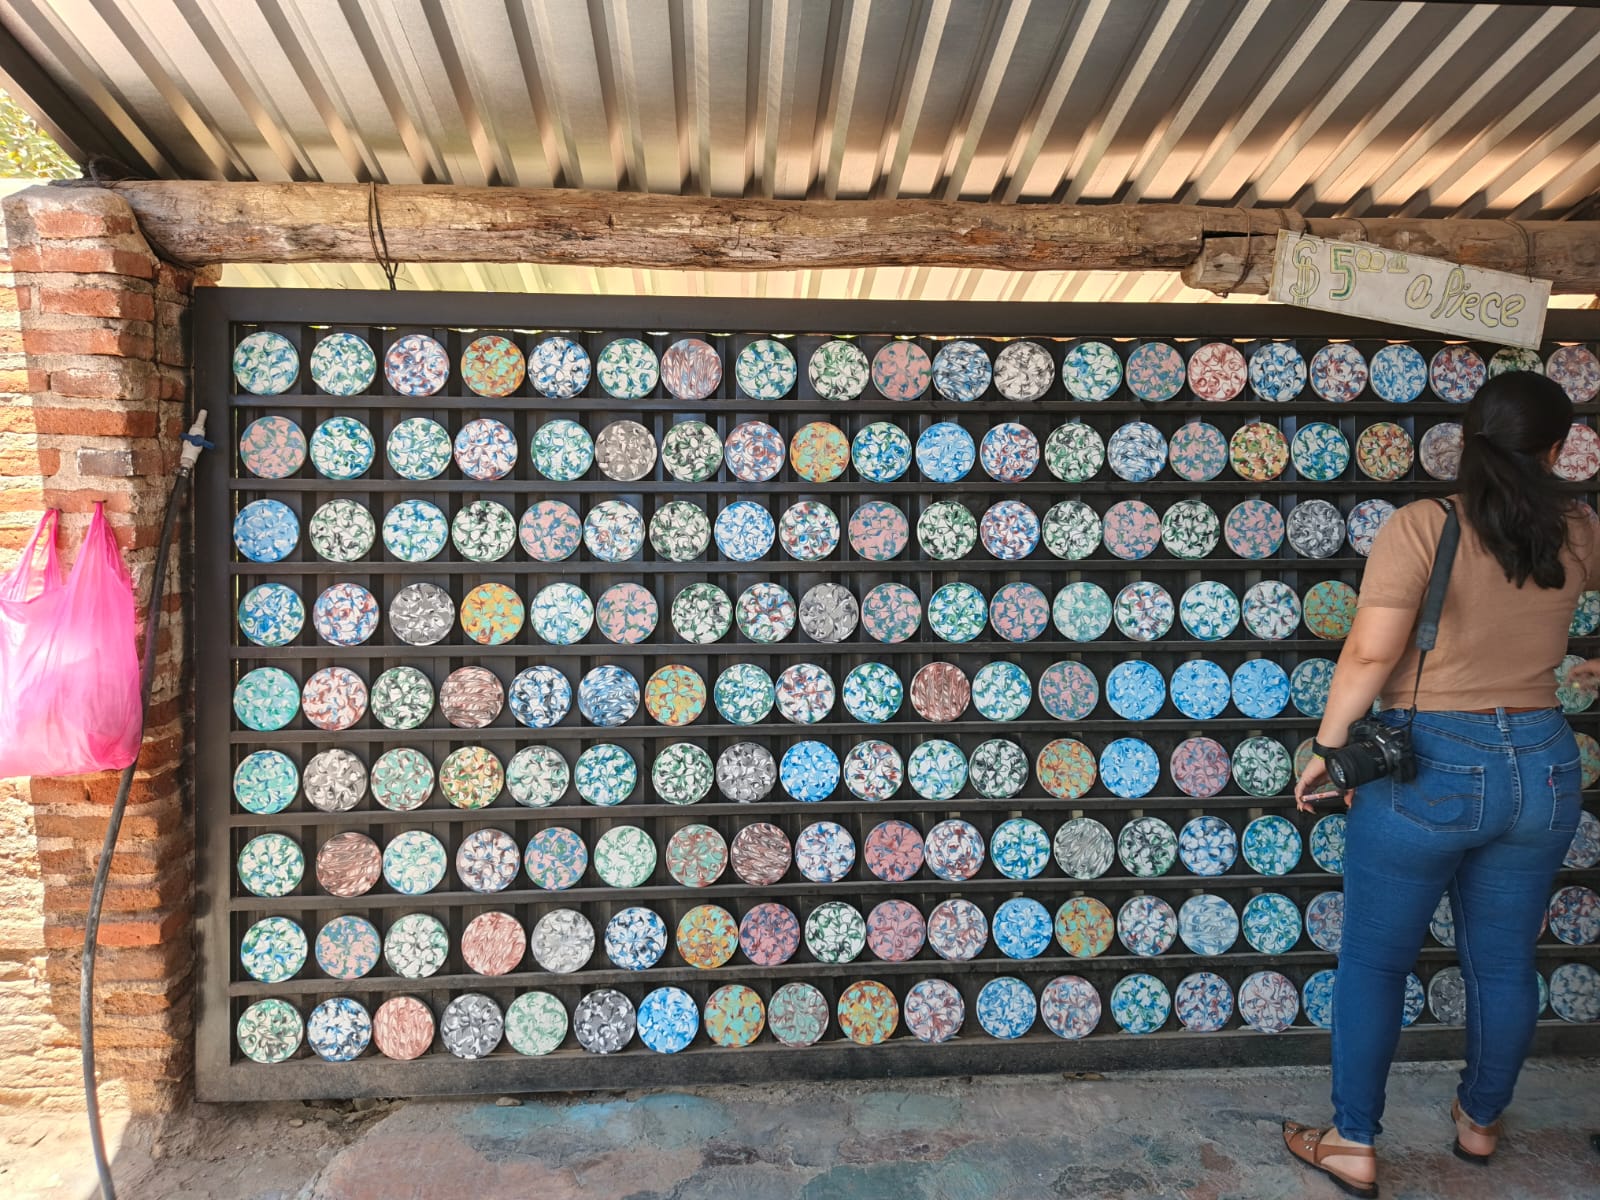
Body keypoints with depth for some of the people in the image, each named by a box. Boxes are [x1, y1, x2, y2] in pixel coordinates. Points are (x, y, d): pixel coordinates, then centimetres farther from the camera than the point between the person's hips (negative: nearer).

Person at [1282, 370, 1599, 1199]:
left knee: (1373, 964, 9)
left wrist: (1326, 747, -7)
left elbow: (1369, 653, -19)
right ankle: (1481, 1121, 40)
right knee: (1505, 963, 21)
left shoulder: (1422, 526, -14)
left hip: (1428, 767, -4)